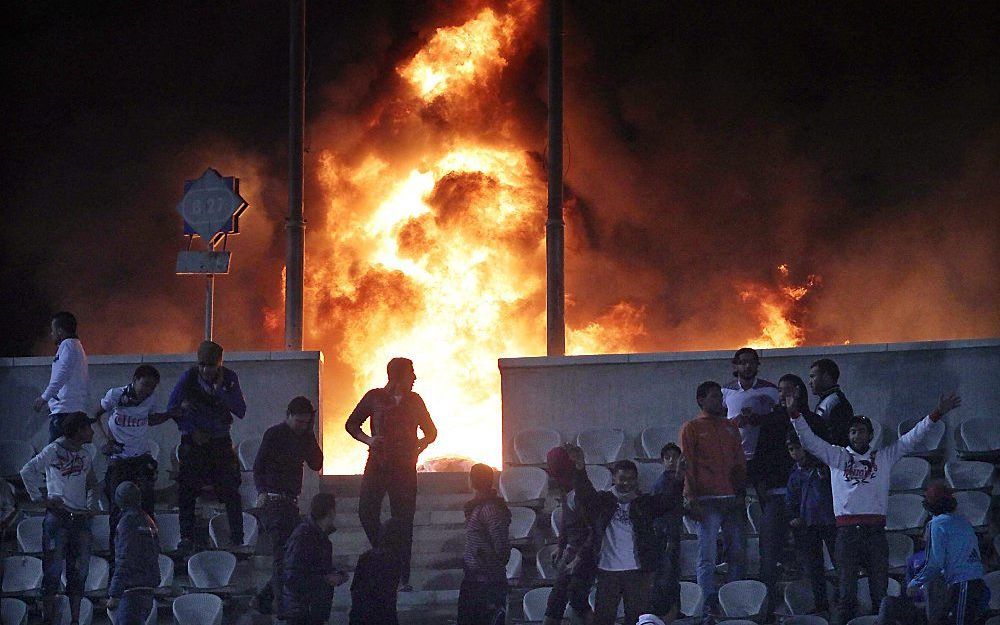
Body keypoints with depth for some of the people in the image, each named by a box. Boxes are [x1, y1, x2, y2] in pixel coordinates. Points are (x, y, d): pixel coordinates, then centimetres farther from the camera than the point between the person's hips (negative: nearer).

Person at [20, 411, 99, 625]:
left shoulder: (89, 451, 12)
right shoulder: (53, 451, -5)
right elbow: (27, 471, -5)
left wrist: (92, 503, 12)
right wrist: (40, 498, -7)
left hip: (81, 517, 5)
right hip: (58, 516, -5)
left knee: (80, 571, 5)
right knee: (53, 569, -5)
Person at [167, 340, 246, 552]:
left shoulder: (229, 378, -2)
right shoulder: (189, 377, -6)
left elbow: (241, 412, -8)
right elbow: (172, 408, -2)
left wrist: (220, 390, -17)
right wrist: (191, 430, -8)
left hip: (220, 441, 1)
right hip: (194, 440, -1)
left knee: (230, 492, -4)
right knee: (186, 491, -6)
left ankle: (238, 540, 0)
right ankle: (187, 539, 0)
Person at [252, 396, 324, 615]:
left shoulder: (303, 436, 15)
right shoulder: (274, 434, -6)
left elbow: (316, 464, 9)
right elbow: (258, 466, -10)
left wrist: (310, 435, 2)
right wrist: (262, 492, -26)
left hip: (291, 502, 8)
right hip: (273, 501, -8)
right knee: (282, 552, -15)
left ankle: (265, 597, 16)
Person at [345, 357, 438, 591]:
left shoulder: (414, 401, 9)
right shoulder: (374, 397, 4)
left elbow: (430, 432, 18)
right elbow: (351, 424, 9)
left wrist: (418, 447, -2)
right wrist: (368, 440, -9)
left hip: (405, 467, 1)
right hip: (377, 464, -1)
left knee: (403, 522, -2)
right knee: (367, 512, -15)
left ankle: (403, 577, 1)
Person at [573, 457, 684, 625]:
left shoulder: (645, 503, 9)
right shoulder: (602, 501, 7)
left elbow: (669, 501, -4)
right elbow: (585, 494, -10)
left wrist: (678, 480, -24)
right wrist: (580, 471, -29)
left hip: (637, 572, 1)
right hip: (607, 571, -1)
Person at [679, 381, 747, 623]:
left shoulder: (730, 427, 18)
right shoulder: (692, 428, 4)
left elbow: (740, 463, 20)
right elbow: (688, 465, -2)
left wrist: (742, 494, 13)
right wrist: (692, 499, -10)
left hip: (732, 500, 5)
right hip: (707, 501, -5)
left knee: (736, 554, 3)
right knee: (707, 556, -9)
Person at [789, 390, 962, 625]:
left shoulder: (884, 457, 14)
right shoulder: (837, 456, 13)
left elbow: (912, 438, 10)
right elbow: (809, 440, 7)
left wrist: (937, 414, 2)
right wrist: (794, 414, -5)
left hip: (875, 532, 1)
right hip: (847, 531, -1)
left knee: (880, 593, 0)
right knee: (846, 594, -3)